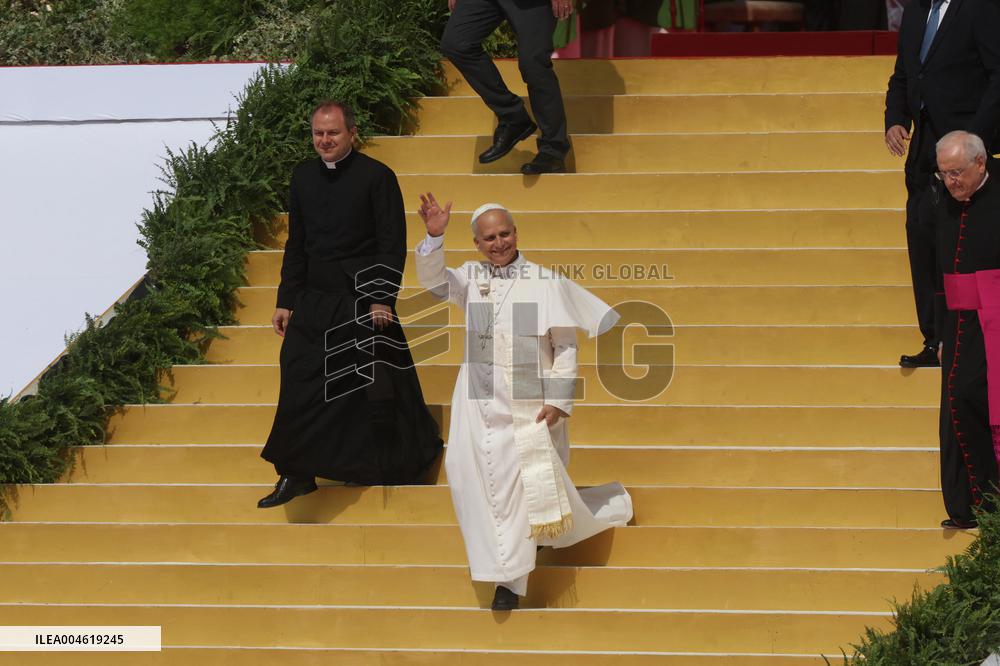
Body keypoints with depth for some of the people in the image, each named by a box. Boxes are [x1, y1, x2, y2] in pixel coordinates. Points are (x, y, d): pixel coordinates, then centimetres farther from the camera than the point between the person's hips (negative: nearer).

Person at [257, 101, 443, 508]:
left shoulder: (377, 177, -7)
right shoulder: (303, 177, 9)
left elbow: (393, 245, -9)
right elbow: (295, 245, 15)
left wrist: (382, 299, -15)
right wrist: (286, 301, 11)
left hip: (363, 301, -5)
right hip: (314, 301, 5)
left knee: (375, 387, 2)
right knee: (298, 384, 0)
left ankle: (399, 466, 19)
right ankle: (296, 475, 9)